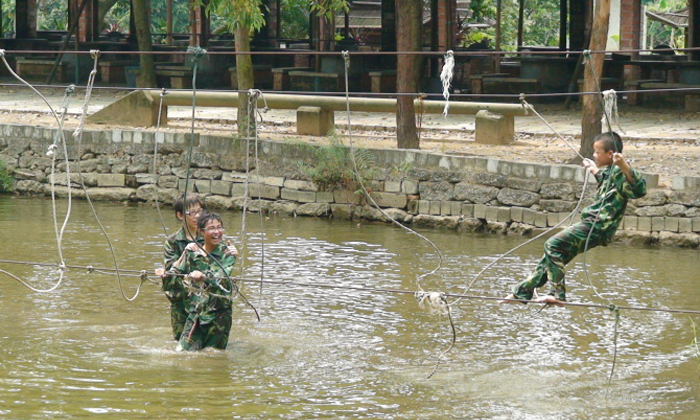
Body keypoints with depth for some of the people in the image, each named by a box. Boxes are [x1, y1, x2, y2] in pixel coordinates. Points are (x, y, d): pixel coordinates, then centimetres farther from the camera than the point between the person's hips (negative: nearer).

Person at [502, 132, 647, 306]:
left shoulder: (619, 173, -15)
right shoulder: (610, 172, 16)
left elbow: (639, 190, -33)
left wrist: (625, 167, -46)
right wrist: (595, 171, 54)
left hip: (597, 227, -11)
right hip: (592, 224, 11)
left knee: (553, 244, -18)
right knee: (552, 252, 17)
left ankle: (557, 294, -20)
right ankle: (523, 291, 27)